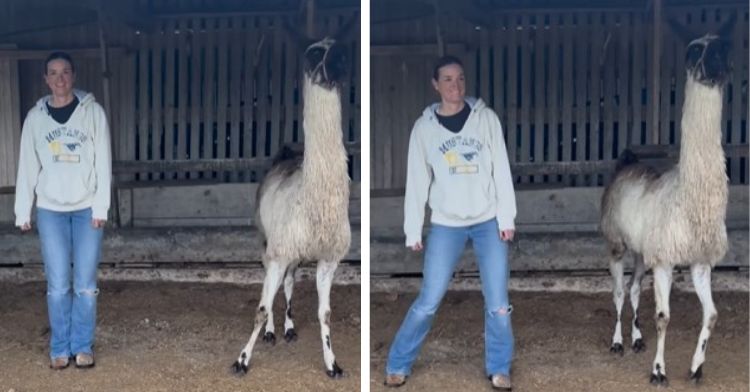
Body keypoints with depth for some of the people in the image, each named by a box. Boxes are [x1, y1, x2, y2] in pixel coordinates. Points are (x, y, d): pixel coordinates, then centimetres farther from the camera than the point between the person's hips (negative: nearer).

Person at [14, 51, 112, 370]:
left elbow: (103, 162, -3)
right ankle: (60, 349, 12)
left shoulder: (92, 112, -2)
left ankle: (83, 347, 13)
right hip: (50, 210, 1)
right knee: (58, 285, 2)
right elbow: (27, 167, 6)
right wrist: (23, 212, 3)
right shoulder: (36, 117, 3)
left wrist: (100, 207, -9)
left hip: (87, 209, -1)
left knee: (85, 284, 2)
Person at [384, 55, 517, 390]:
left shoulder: (486, 118, -2)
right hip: (446, 225, 0)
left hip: (488, 221, 1)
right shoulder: (424, 127, -2)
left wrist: (506, 217, -5)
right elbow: (417, 181, 2)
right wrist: (413, 230, 1)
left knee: (498, 304, 2)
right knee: (427, 303, 0)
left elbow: (501, 169, -1)